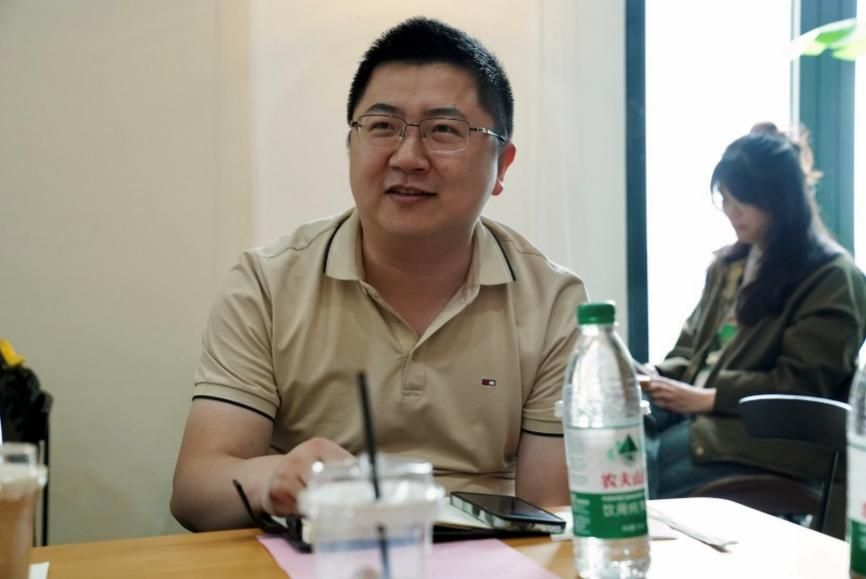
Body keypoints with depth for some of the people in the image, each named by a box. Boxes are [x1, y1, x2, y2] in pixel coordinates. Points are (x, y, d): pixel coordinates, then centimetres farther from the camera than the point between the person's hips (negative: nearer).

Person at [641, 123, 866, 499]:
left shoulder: (832, 277, -4)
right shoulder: (729, 264, 20)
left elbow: (802, 384, -12)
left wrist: (707, 397, -17)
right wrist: (657, 377, -1)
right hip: (698, 413, 7)